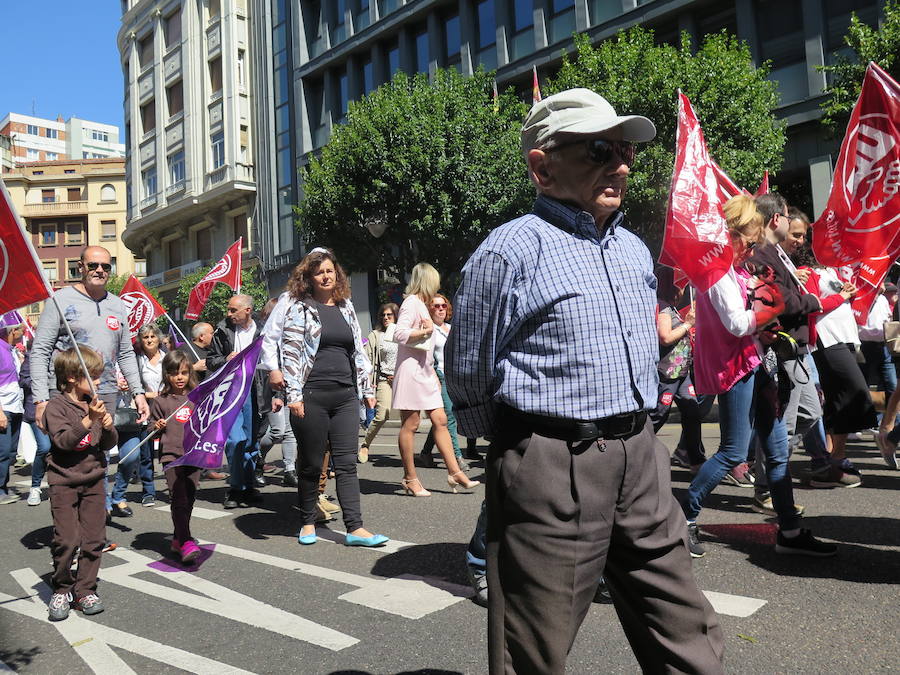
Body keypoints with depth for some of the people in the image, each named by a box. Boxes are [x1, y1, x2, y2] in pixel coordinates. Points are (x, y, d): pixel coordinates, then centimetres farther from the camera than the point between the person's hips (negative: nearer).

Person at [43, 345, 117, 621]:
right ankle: (61, 590, 15)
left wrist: (108, 427, -12)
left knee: (94, 538, 5)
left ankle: (85, 590, 17)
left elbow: (108, 445, 8)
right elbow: (63, 441, -19)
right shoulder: (56, 406, -7)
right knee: (67, 540, -6)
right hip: (64, 481, -4)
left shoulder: (96, 404, 8)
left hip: (94, 480, 5)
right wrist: (88, 420, -29)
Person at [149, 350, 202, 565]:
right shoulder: (160, 401, 3)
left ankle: (178, 538, 23)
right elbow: (152, 425, 10)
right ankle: (186, 542, -10)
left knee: (189, 499, 8)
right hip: (170, 455, -3)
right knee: (179, 498, -12)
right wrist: (156, 427, -11)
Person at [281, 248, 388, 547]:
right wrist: (294, 395, -13)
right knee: (311, 463, 7)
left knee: (347, 463, 2)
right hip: (312, 396, -4)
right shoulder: (300, 308, 1)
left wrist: (367, 389, 15)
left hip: (345, 396, 4)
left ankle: (355, 528, 2)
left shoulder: (346, 307, 15)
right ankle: (307, 523, 23)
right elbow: (291, 352, -6)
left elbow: (359, 351, 18)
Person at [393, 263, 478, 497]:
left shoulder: (422, 304, 21)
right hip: (410, 371, -9)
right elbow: (399, 334, -24)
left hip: (424, 372, 9)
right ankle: (410, 479, 5)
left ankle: (454, 473, 8)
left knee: (440, 421, 5)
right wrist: (426, 331, -10)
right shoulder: (411, 303, -8)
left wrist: (433, 373, 22)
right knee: (410, 424, -2)